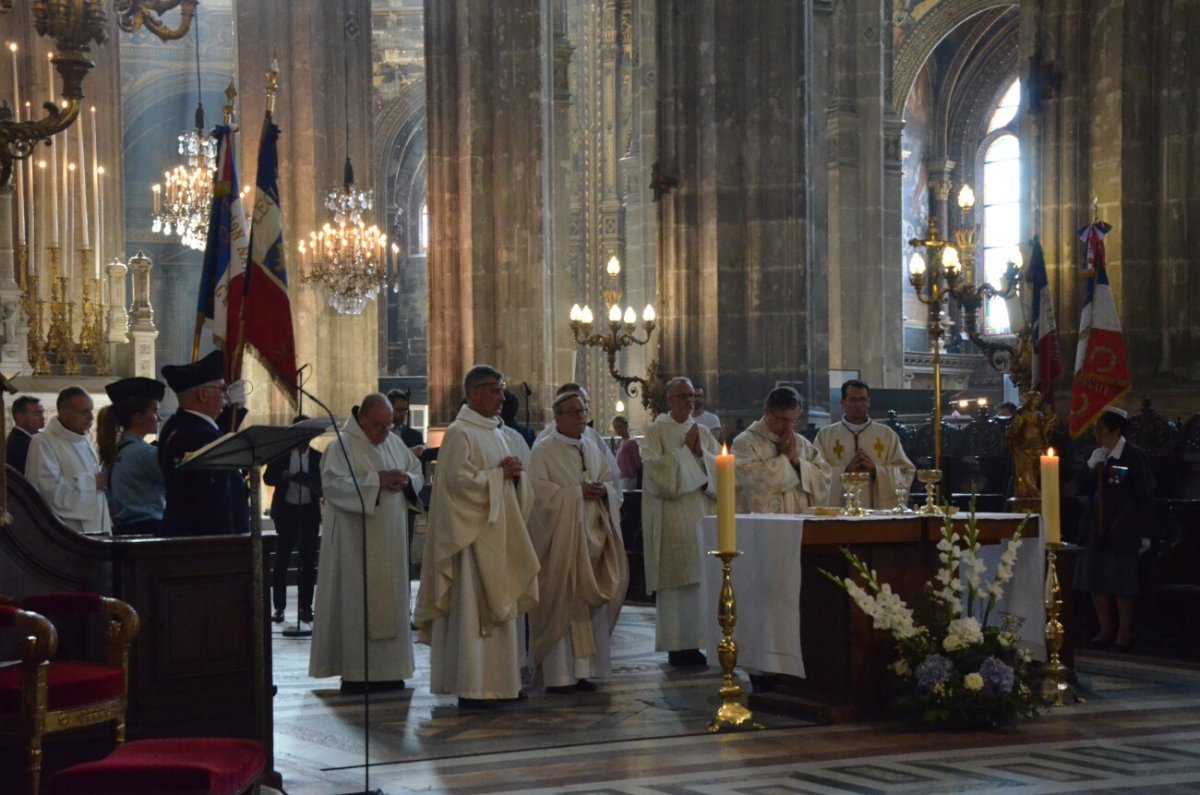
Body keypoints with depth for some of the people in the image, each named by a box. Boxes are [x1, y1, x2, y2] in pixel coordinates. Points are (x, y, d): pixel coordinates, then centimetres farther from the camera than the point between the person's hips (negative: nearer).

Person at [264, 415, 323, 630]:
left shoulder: (318, 457, 7)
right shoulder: (281, 453, 3)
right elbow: (267, 477, -1)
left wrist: (320, 489, -16)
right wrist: (282, 476, -22)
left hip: (309, 512, 2)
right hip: (286, 510, -2)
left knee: (308, 562, 4)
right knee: (282, 560, -1)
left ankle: (305, 607, 10)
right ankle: (279, 607, 4)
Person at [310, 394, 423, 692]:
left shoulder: (394, 443, 14)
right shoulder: (343, 446, -8)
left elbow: (417, 472, 18)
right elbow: (333, 483, -19)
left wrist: (405, 480, -6)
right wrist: (376, 481, -23)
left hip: (390, 540, 7)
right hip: (356, 541, -7)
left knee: (390, 598, 8)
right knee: (357, 600, -6)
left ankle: (387, 669, 14)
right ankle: (354, 672, -2)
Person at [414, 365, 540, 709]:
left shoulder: (498, 432, 16)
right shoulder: (459, 433, -10)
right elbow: (459, 480, -20)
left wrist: (515, 473, -1)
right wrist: (499, 473, -14)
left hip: (501, 533, 9)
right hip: (474, 535, -9)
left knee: (500, 608, 11)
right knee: (473, 608, -7)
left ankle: (497, 681, 17)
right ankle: (472, 688, -4)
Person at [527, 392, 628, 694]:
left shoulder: (592, 449, 15)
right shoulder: (543, 451, -5)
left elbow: (611, 480, 19)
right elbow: (537, 488, -15)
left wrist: (603, 490, -4)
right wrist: (578, 493, -17)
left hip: (591, 538, 6)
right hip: (559, 539, -6)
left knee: (589, 603, 6)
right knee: (560, 604, -6)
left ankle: (583, 669, 11)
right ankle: (558, 674, -2)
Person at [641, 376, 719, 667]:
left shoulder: (703, 432, 15)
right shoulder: (655, 432, 1)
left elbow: (720, 469, 8)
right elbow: (655, 468, -12)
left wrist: (700, 453, -9)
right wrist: (685, 449, -9)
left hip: (700, 516, 5)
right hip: (670, 519, -5)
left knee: (699, 579, 1)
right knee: (673, 581, -6)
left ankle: (692, 643, 7)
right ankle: (675, 646, -2)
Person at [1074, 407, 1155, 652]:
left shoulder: (1134, 456, -9)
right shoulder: (1097, 456, 10)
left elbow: (1146, 497, -8)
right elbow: (1082, 489, 8)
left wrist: (1142, 531, -12)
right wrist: (1092, 467, -8)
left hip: (1120, 531, -7)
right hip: (1095, 529, 7)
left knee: (1121, 584, -2)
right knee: (1095, 582, 9)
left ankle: (1124, 634, 6)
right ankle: (1105, 631, 19)